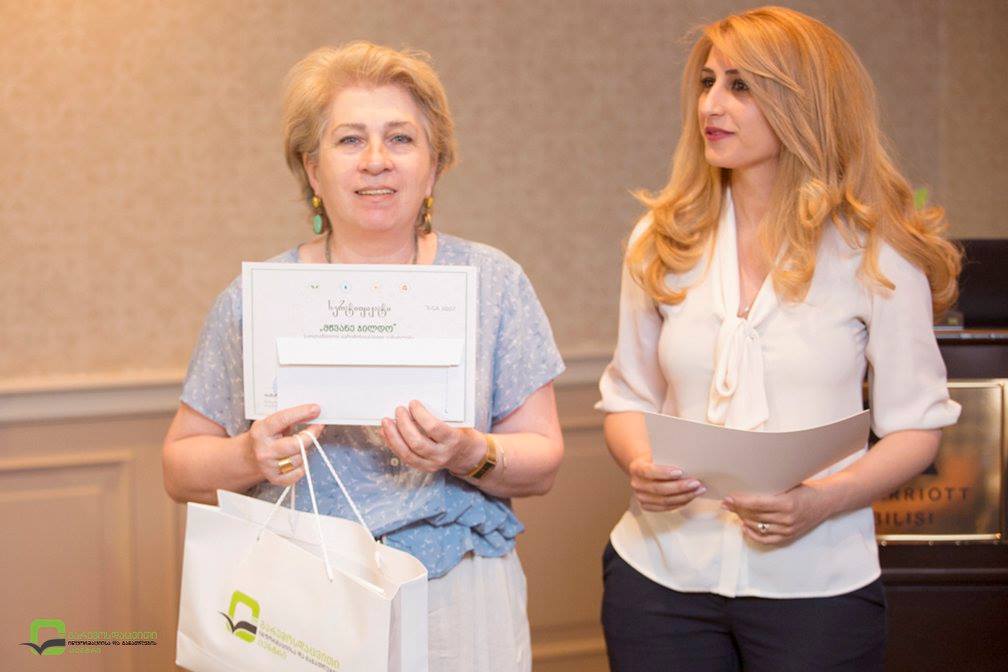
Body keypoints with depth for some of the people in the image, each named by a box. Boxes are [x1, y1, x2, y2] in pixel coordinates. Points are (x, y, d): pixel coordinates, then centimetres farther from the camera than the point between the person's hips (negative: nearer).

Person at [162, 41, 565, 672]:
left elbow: (543, 460, 0)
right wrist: (248, 459, -17)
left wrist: (468, 454, -20)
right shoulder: (253, 298, 0)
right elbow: (181, 465, 4)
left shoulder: (492, 282, 1)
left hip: (457, 610, 0)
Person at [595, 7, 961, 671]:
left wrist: (827, 498, -16)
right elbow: (629, 395, 11)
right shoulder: (661, 242, 5)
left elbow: (916, 425, 0)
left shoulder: (876, 255, -3)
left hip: (817, 584, -2)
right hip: (662, 573, 2)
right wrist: (640, 466, -9)